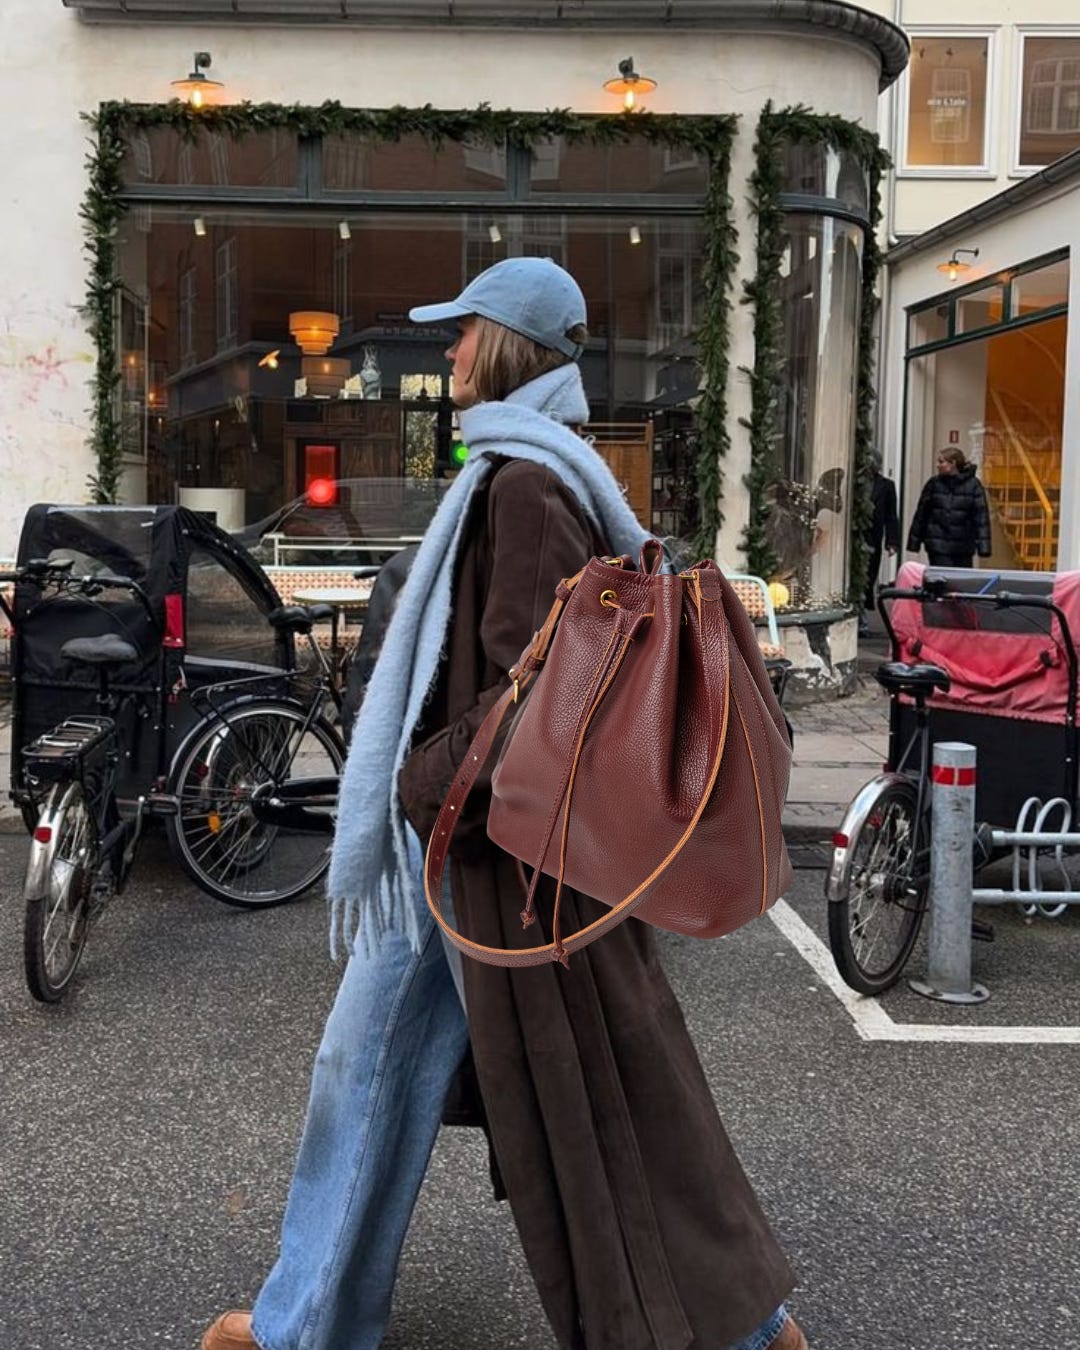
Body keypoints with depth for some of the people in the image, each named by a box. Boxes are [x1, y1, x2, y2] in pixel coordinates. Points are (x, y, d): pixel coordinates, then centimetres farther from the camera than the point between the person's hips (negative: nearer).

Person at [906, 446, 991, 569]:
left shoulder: (973, 485, -2)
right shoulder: (933, 484, 3)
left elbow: (981, 516, -5)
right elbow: (921, 513, 8)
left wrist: (983, 546, -11)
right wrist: (915, 541, 7)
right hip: (938, 546, 0)